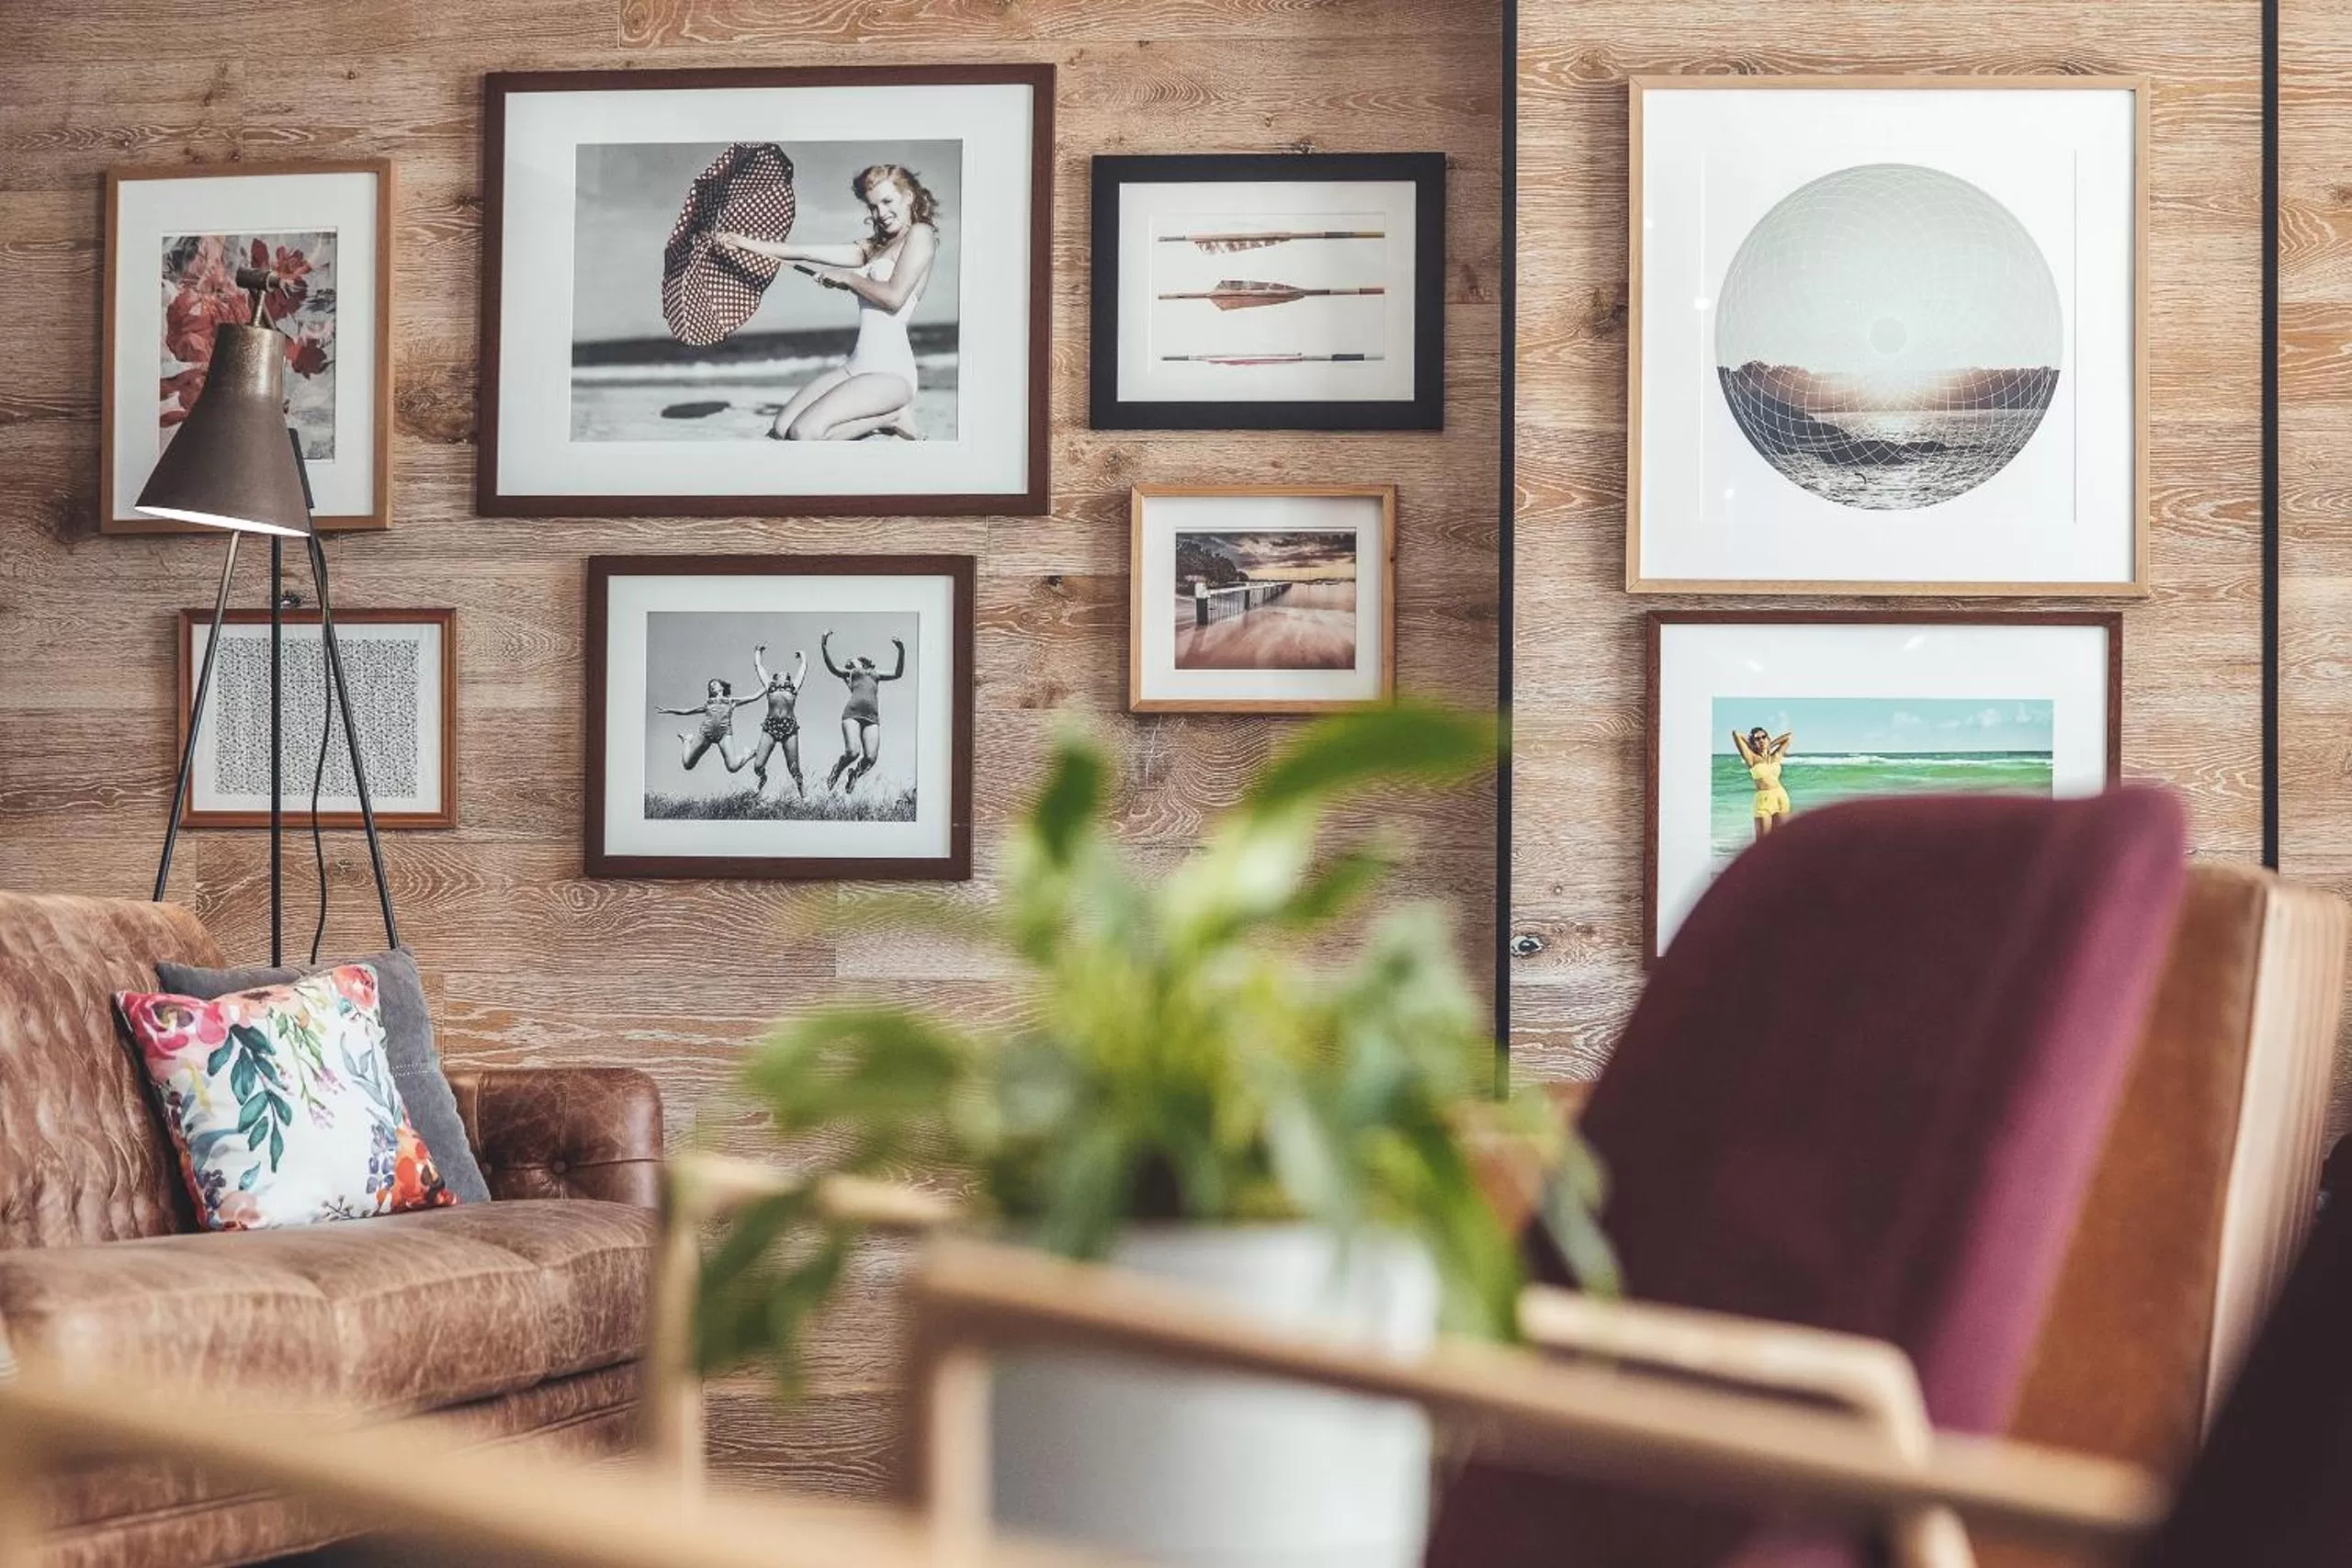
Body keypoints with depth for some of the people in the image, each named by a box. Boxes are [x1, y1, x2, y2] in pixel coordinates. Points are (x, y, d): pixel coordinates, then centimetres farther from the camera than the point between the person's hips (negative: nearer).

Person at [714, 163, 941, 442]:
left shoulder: (920, 234, -3)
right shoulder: (876, 246, 21)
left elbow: (894, 297, -16)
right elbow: (805, 253, 17)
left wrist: (847, 276, -3)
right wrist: (747, 244, 13)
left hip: (890, 370, -9)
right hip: (856, 365, 9)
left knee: (805, 433, -22)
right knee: (783, 430, -1)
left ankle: (892, 417, -3)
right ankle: (887, 413, 6)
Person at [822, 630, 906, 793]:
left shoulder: (875, 675, 35)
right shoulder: (848, 674, 25)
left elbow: (898, 674, 28)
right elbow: (832, 667, 8)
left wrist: (902, 651, 17)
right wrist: (824, 648, -6)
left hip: (872, 718, 3)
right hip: (852, 714, -3)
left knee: (871, 758, -16)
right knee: (853, 752, -23)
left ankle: (854, 774, 15)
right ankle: (835, 773, 7)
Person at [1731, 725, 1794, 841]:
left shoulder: (1776, 756, 11)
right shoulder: (1752, 758, -1)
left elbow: (1790, 736, 21)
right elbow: (1736, 734, -7)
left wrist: (1771, 745, 18)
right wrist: (1750, 743, 9)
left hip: (1782, 798, 4)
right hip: (1763, 800, -4)